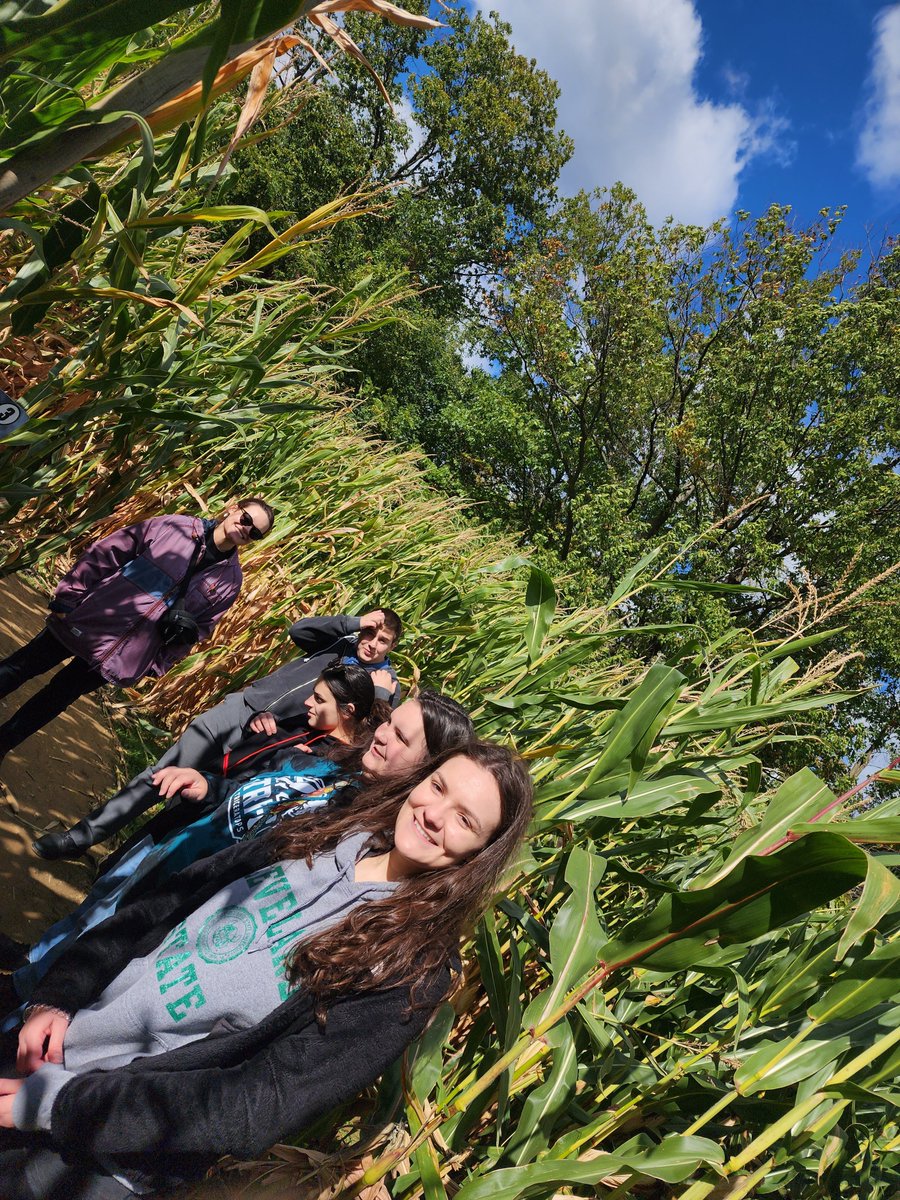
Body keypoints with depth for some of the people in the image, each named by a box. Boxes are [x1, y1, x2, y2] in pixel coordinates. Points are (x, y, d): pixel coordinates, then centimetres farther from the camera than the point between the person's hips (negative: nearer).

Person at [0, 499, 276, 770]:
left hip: (120, 658, 1)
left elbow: (198, 630, 2)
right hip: (83, 621, -1)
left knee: (54, 698, 15)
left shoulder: (230, 580, -4)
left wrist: (156, 667, 1)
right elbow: (103, 556, -5)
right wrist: (68, 597, -7)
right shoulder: (174, 526, -8)